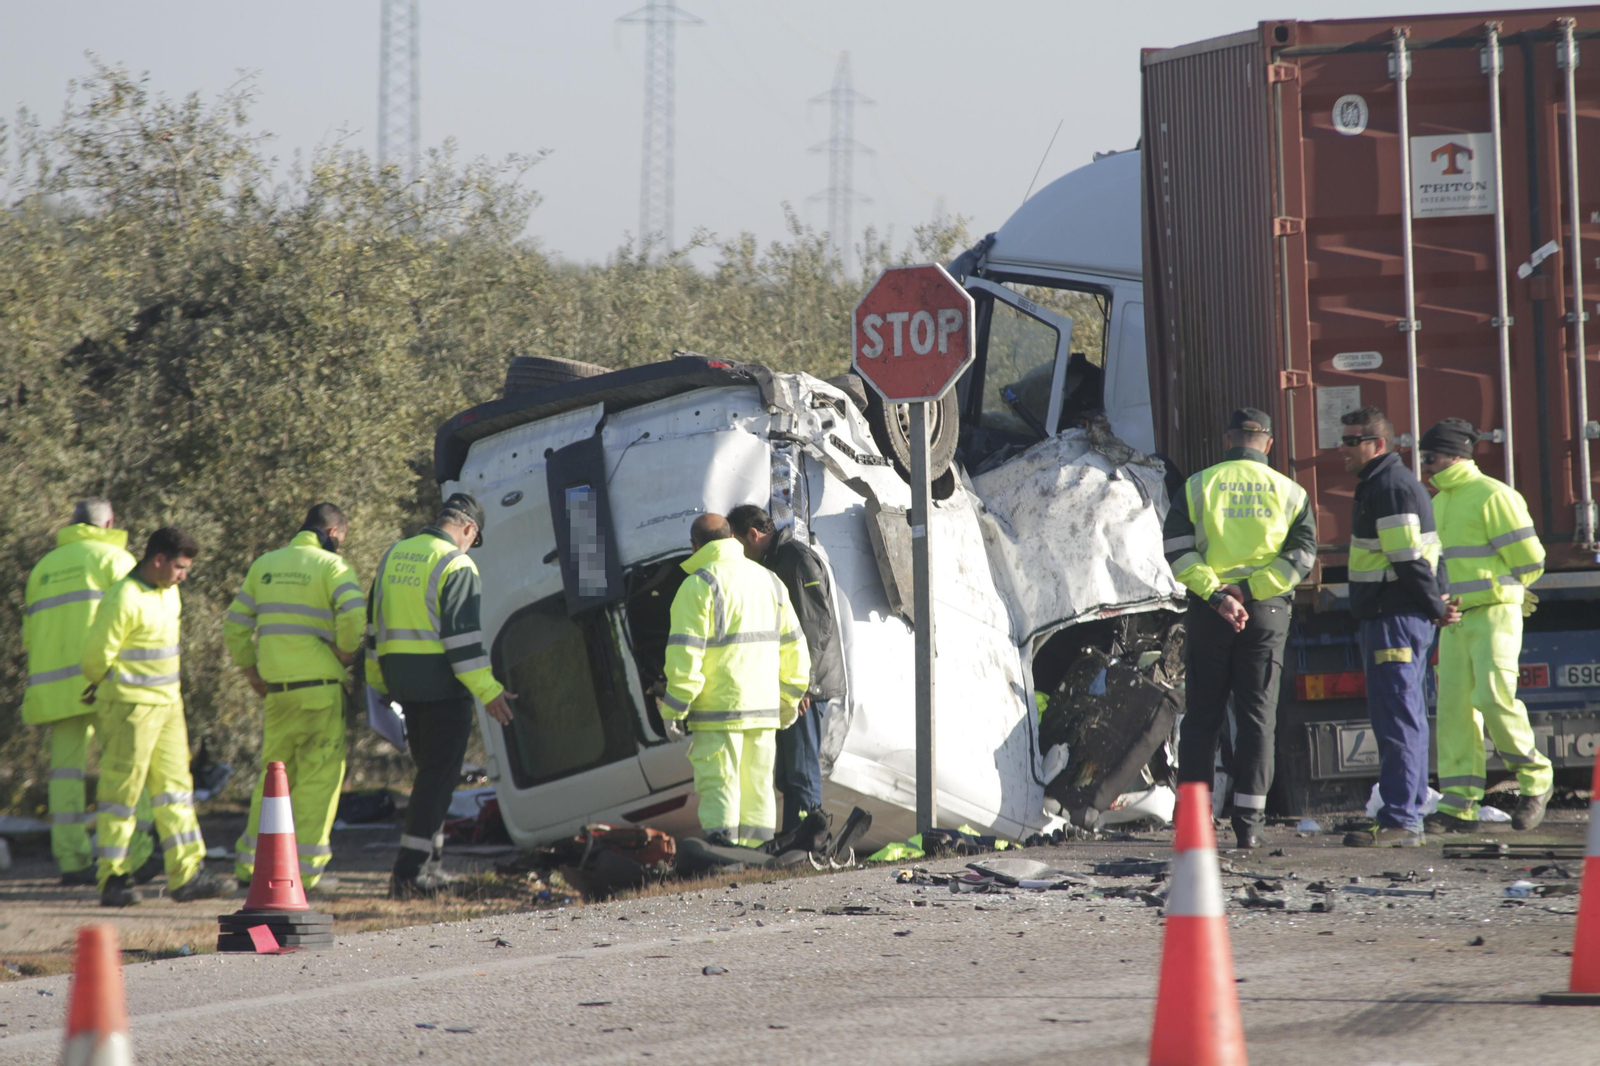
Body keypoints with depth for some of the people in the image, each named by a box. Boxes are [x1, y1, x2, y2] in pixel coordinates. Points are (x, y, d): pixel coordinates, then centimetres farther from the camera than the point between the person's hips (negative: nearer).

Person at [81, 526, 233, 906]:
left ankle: (187, 874, 5)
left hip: (168, 703, 9)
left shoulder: (169, 594, 11)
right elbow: (97, 653, -14)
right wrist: (107, 686, 6)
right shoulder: (124, 600, -18)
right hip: (130, 705, -9)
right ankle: (113, 879, 3)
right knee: (122, 789, -2)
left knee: (175, 786, 5)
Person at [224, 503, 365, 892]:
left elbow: (235, 623, 14)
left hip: (276, 687, 5)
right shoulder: (332, 566, -5)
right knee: (320, 775, 1)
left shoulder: (265, 564, 14)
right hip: (320, 686, -5)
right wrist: (346, 653, -5)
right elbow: (354, 615, -21)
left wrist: (250, 670, 18)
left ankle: (251, 863, 13)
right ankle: (305, 869, -2)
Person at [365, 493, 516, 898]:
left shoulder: (393, 557, 12)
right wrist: (487, 690, -16)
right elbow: (462, 635, -18)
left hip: (401, 678, 7)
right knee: (440, 775, -2)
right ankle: (412, 871, -8)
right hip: (442, 682, -7)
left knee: (429, 770, 18)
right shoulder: (457, 566, -12)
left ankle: (428, 866, 20)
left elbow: (375, 622, 18)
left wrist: (379, 678, 25)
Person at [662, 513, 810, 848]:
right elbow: (792, 647, 16)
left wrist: (673, 710, -9)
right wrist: (789, 698, 25)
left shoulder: (699, 585, -10)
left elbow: (685, 656, -15)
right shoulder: (768, 581, 12)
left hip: (716, 711, -6)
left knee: (718, 787, -5)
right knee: (757, 787, 11)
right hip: (763, 707, 6)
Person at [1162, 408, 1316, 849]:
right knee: (1257, 716, 4)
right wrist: (1249, 590, -10)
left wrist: (1216, 595, -12)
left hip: (1208, 613, 0)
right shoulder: (1289, 492, 3)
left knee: (1202, 717, 9)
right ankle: (1248, 821, -1)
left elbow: (1178, 552, -7)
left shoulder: (1198, 486, 2)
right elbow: (1301, 557, -6)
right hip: (1266, 614, 0)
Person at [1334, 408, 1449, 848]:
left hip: (1395, 620, -11)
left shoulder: (1390, 487, -15)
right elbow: (1412, 557, 22)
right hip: (1391, 618, 11)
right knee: (1403, 719, 14)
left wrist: (1435, 608, -11)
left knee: (1396, 720, -11)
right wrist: (1435, 605, 15)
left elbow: (1410, 559, -19)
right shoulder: (1383, 484, 20)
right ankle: (1409, 815, 19)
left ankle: (1399, 820, -13)